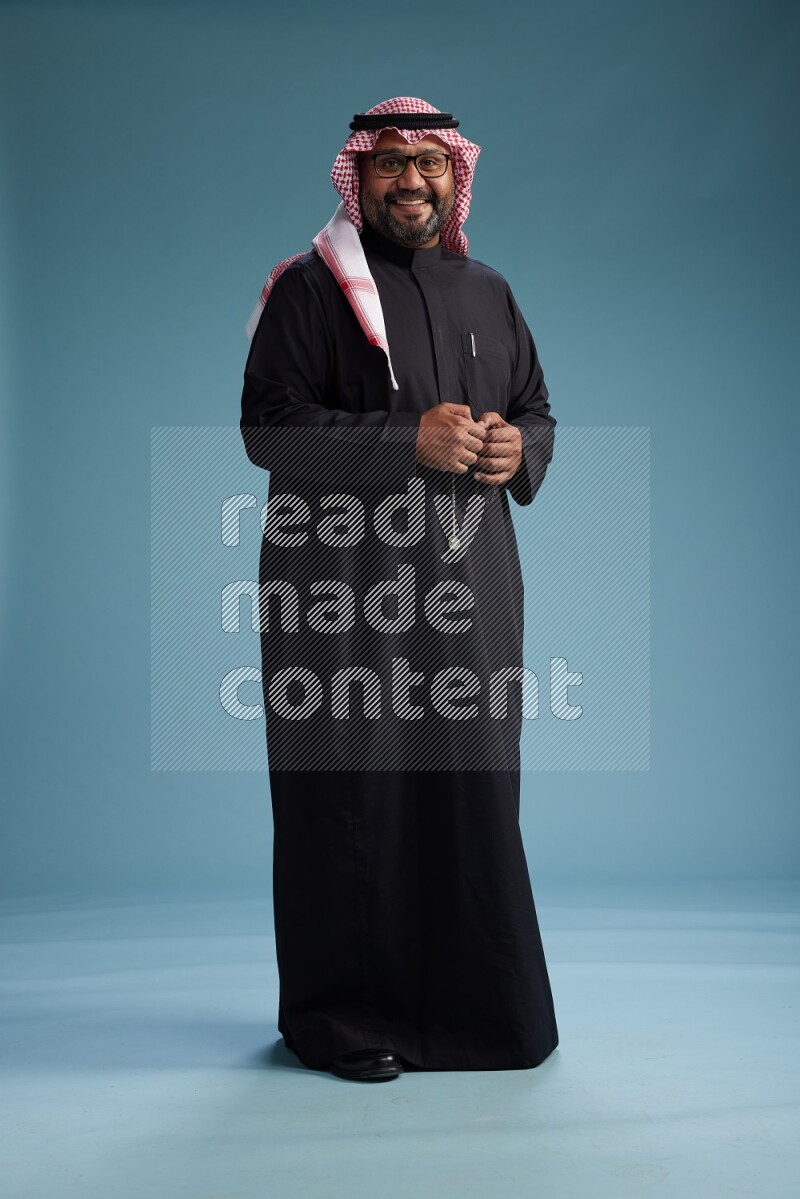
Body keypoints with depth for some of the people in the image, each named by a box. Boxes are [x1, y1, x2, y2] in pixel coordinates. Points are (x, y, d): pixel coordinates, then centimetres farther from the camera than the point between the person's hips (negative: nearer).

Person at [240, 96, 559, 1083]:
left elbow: (536, 410, 21)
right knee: (351, 793, -2)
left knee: (475, 788, 8)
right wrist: (410, 442, -18)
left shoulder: (489, 294, 16)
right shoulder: (309, 288, -1)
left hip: (469, 586, 5)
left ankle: (473, 1002, 24)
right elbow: (267, 427, -10)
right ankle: (339, 1017, 14)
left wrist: (517, 449, -3)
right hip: (346, 588, -5)